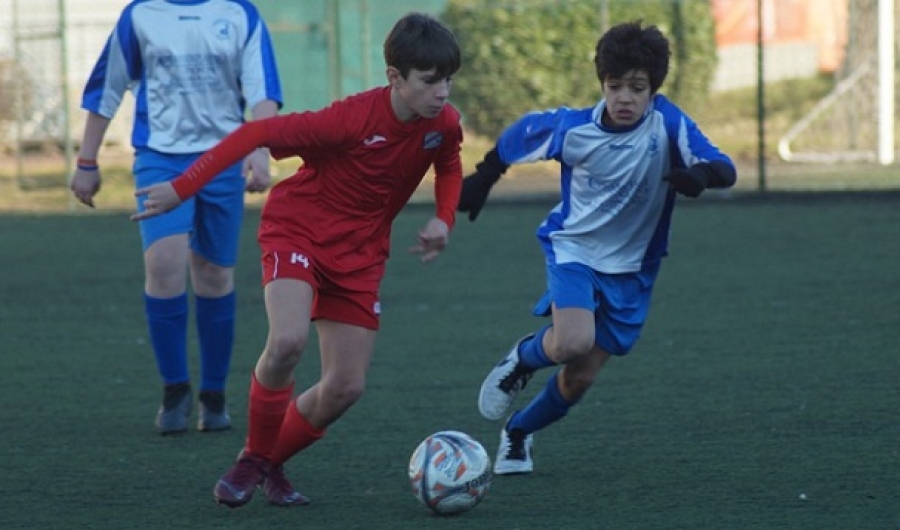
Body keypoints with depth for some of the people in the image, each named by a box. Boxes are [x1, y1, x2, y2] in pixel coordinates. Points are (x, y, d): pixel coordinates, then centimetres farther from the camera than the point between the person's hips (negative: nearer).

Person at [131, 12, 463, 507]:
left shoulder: (444, 124, -11)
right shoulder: (353, 119, -29)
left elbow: (449, 168, 15)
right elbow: (257, 133, -26)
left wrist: (443, 219, -5)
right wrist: (182, 188, -27)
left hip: (360, 253, 6)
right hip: (299, 229, -5)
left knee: (346, 387, -2)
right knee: (288, 340, -31)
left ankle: (268, 464, 22)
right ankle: (253, 459, -8)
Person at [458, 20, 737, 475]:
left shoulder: (668, 125, -18)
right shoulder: (570, 128, -16)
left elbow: (725, 169, -25)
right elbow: (518, 134, 3)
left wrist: (700, 174, -47)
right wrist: (482, 178, 10)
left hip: (630, 268, 1)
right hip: (572, 249, -1)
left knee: (580, 378, 6)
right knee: (572, 343, -29)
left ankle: (518, 432, 35)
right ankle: (522, 359, 7)